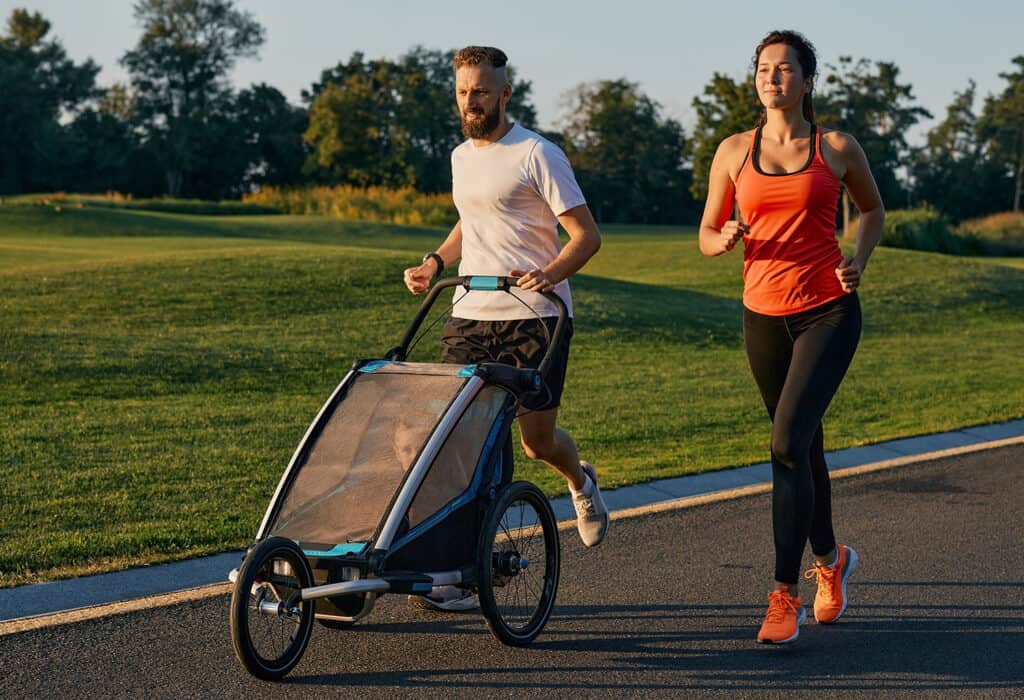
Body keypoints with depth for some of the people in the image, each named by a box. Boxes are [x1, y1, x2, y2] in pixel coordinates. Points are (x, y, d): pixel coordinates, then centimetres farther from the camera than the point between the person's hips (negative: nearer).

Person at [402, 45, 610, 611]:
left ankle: (580, 480, 37)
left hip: (534, 317, -5)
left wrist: (549, 274, -28)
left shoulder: (537, 155, -7)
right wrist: (435, 261, 12)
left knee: (537, 441, 0)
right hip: (470, 315, 6)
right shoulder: (461, 157, 15)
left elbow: (586, 235, -10)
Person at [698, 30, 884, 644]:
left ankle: (786, 594, -12)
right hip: (765, 315, 3)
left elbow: (874, 209, 17)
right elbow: (707, 237, 10)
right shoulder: (734, 152, 5)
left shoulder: (838, 149, 1)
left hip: (829, 311, -3)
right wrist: (726, 240, -13)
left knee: (788, 443, -17)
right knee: (804, 447, 15)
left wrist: (859, 259, -1)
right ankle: (831, 560, 38)